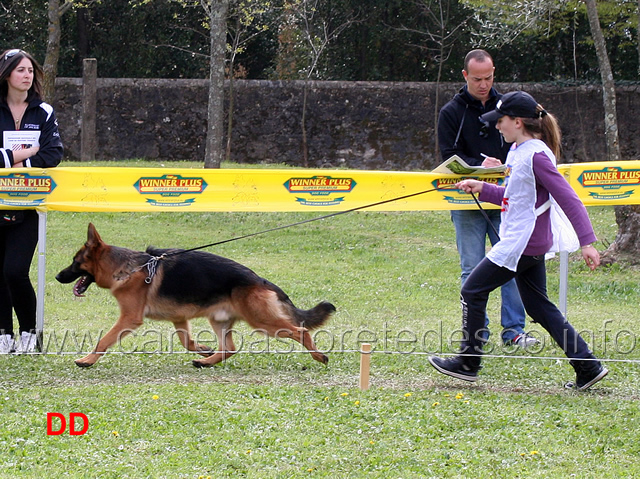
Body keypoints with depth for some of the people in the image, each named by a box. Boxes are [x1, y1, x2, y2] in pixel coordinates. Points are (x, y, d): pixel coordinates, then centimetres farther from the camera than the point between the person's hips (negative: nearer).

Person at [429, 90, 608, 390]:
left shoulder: (536, 155, -18)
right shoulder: (518, 151, 11)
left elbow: (568, 199, -21)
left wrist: (587, 242, -24)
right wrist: (481, 188, 14)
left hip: (522, 243, -10)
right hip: (529, 243, 10)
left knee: (472, 292, 0)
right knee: (539, 307, 11)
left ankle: (467, 363, 11)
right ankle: (587, 367, 9)